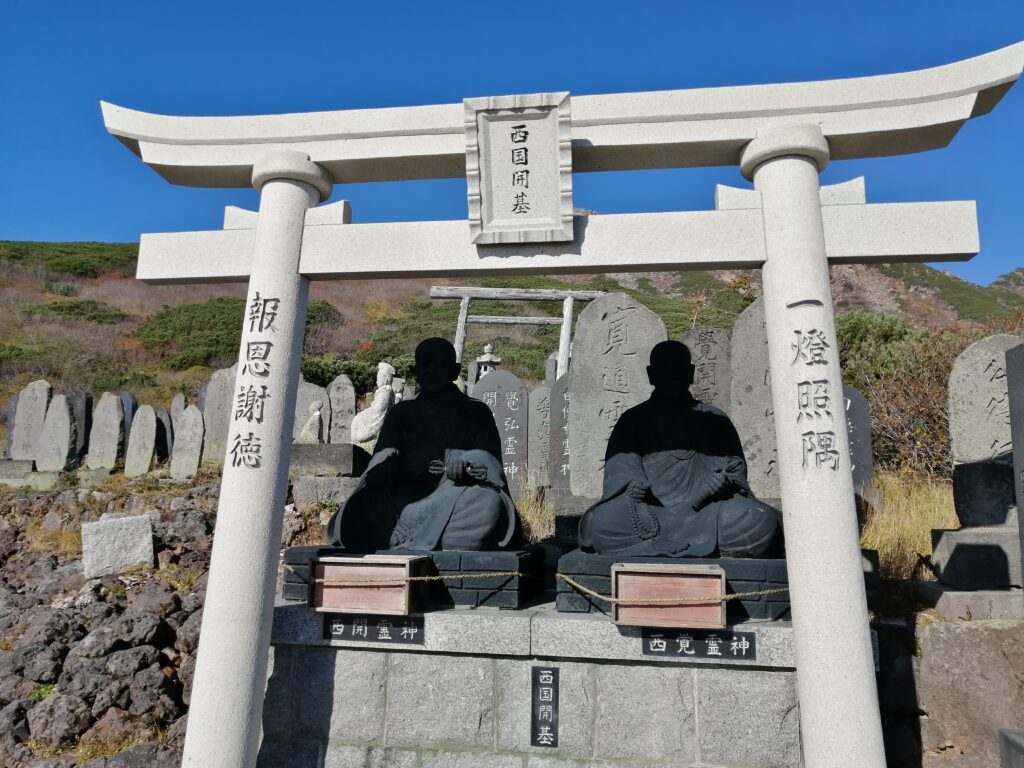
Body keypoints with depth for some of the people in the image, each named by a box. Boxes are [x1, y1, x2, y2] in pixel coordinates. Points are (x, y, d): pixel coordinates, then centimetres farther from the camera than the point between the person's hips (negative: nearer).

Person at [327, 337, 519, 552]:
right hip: (406, 500, 1)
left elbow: (489, 461, 2)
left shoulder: (476, 412, 17)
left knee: (488, 503, -36)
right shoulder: (401, 413, 21)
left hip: (460, 496, -1)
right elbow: (383, 462, 6)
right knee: (360, 506, -28)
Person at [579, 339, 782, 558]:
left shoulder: (715, 420, 23)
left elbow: (733, 466, 13)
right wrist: (633, 487, -18)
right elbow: (620, 470, 6)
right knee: (601, 522, -34)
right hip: (650, 515, -1)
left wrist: (721, 482, -12)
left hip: (706, 514, 2)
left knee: (763, 522, -30)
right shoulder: (634, 420, 18)